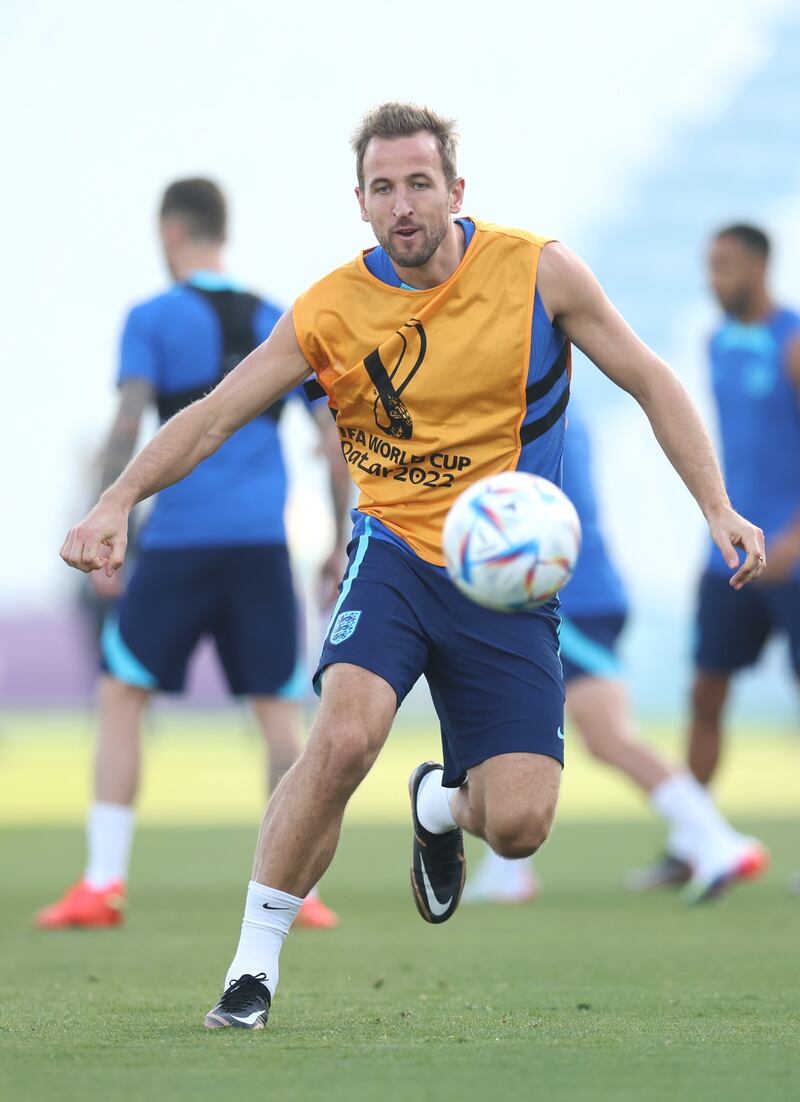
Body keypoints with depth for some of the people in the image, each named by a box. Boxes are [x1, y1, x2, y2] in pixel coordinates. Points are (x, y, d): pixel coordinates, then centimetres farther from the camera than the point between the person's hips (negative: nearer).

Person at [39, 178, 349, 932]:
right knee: (279, 712, 5)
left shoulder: (153, 319, 2)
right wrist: (340, 546, 16)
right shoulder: (279, 324, 14)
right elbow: (336, 440, 11)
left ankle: (103, 883, 0)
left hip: (178, 540, -3)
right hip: (263, 543, 3)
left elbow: (126, 428, -9)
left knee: (120, 695, 6)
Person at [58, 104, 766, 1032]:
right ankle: (253, 965, -14)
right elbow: (212, 418, -4)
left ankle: (442, 805, 29)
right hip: (396, 554, -1)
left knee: (519, 826, -12)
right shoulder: (332, 310, -5)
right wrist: (118, 502, -19)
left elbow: (651, 384, 4)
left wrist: (717, 507, -5)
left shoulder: (537, 271, -5)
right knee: (344, 737, -29)